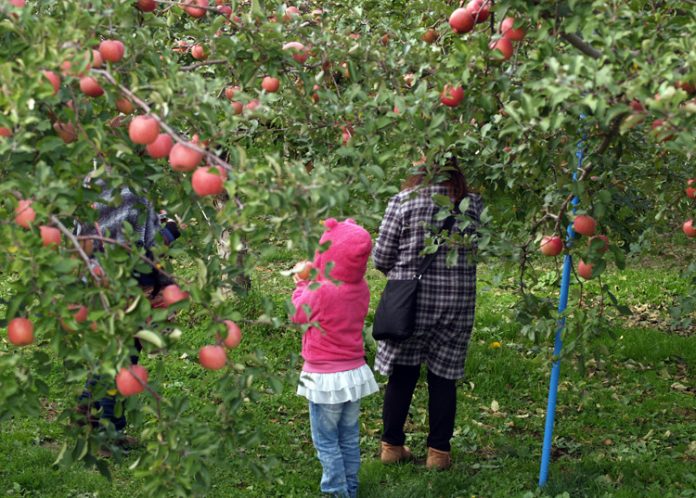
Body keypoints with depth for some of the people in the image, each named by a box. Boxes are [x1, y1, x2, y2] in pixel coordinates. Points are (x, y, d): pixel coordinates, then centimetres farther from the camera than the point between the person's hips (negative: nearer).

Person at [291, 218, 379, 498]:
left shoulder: (320, 292, -23)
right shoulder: (360, 288, -5)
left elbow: (298, 314, -5)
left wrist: (302, 285, 12)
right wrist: (314, 279, 10)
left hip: (325, 377, -6)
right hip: (355, 372, 6)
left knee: (326, 441, 6)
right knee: (349, 438, 18)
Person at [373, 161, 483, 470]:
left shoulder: (402, 202, -8)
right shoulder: (472, 205, -2)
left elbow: (381, 258, -6)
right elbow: (475, 248, 9)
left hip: (409, 302, -1)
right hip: (456, 304, 1)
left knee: (402, 376, 12)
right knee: (443, 378, 11)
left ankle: (392, 445, 22)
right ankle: (439, 451, 18)